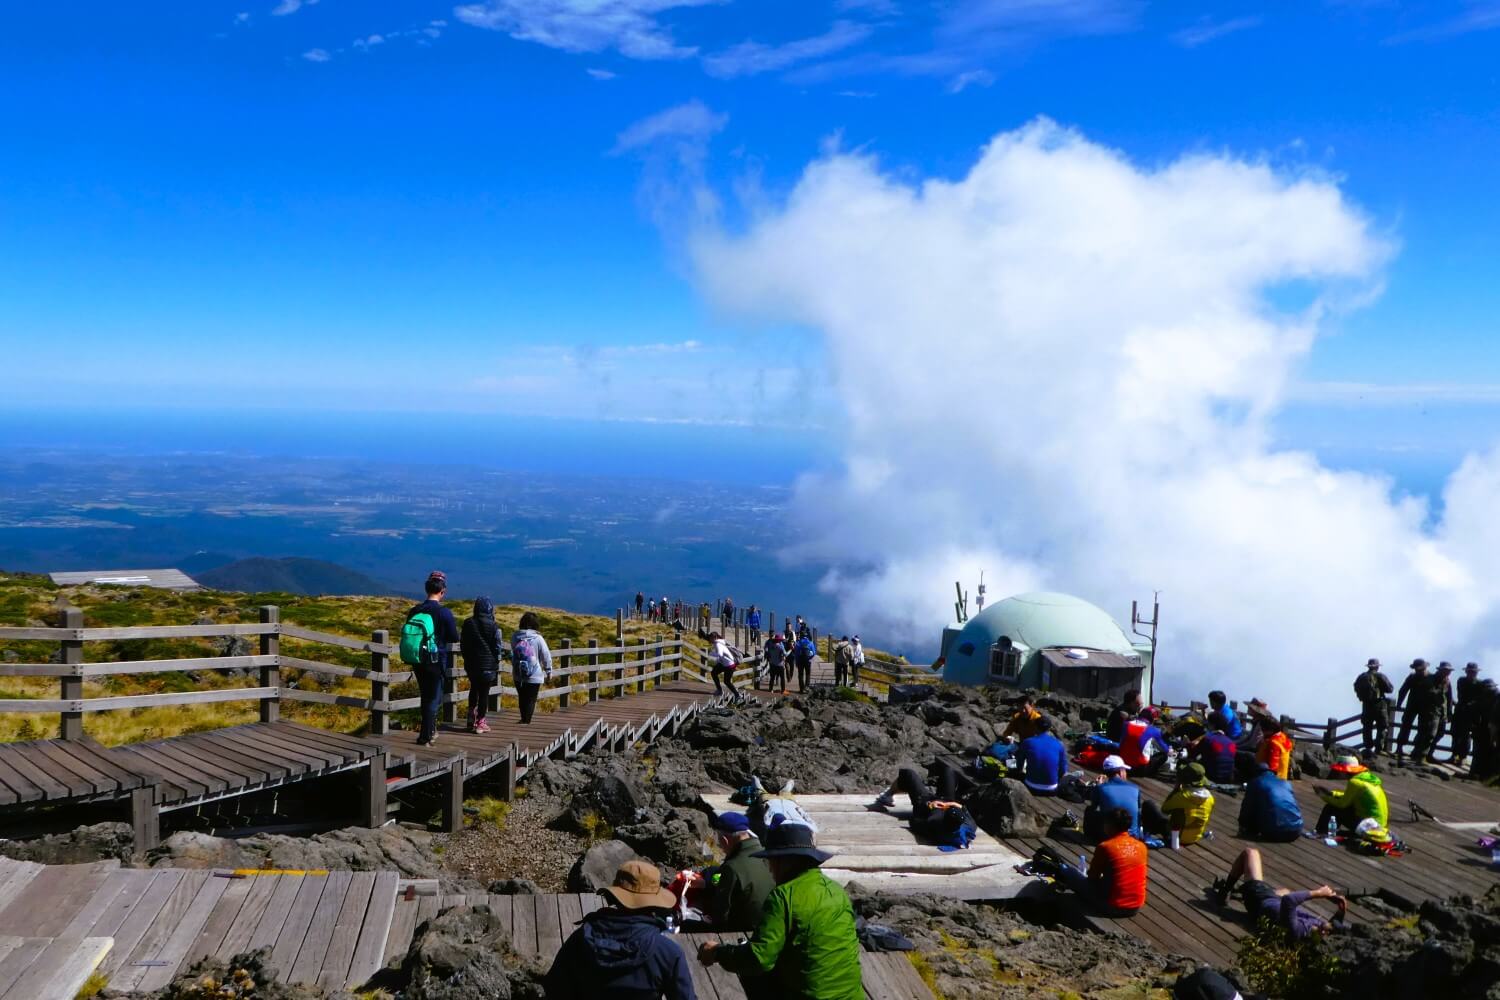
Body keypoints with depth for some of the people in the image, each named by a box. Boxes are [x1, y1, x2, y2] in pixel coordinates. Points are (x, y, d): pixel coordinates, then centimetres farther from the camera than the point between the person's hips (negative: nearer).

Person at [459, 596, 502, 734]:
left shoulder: (468, 623, 3)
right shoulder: (493, 626, -9)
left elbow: (462, 645, 9)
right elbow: (497, 647, -6)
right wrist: (496, 665, 5)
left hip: (471, 664, 4)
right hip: (487, 665, -4)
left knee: (474, 689, 21)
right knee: (484, 692, 2)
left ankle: (472, 719, 20)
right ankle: (480, 722, 3)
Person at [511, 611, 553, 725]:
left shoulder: (514, 637, -2)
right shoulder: (538, 638, -11)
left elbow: (511, 655, 8)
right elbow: (546, 656, -5)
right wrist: (548, 672, 7)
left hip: (518, 674, 4)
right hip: (534, 676, -3)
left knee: (522, 698, 18)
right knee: (531, 699, 6)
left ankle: (524, 719, 28)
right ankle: (526, 721, 4)